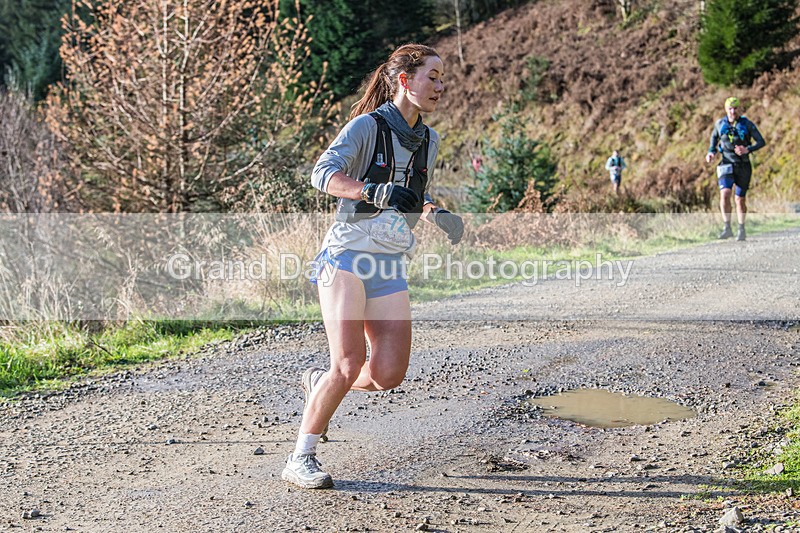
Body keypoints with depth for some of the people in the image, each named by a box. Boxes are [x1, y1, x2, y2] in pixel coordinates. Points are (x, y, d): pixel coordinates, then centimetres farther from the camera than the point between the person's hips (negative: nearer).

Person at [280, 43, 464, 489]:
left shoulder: (429, 141, 13)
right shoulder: (368, 126, -7)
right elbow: (324, 174, -20)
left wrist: (436, 213, 5)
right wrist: (374, 191, -36)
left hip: (391, 268, 6)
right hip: (347, 256, -6)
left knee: (388, 375, -5)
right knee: (349, 366, -15)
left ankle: (319, 383, 25)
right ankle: (300, 459, 2)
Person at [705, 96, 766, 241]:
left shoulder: (747, 124, -4)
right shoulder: (720, 124, 2)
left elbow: (761, 142, -6)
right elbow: (714, 137, 22)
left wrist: (747, 149, -23)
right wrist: (711, 152, 6)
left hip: (743, 165, 0)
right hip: (727, 164, 0)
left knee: (740, 199, 6)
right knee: (725, 193, -21)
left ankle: (741, 230, 22)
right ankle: (727, 228, -16)